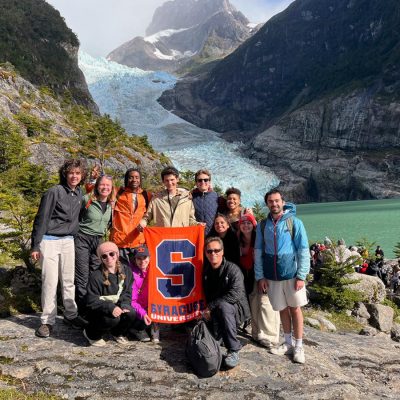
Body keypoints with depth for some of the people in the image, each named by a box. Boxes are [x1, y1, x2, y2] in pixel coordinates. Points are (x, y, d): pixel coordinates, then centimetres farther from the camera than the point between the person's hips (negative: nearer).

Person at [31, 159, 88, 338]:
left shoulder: (79, 194, 6)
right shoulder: (54, 192, -11)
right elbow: (41, 219, -11)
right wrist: (35, 246, -12)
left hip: (68, 241, 5)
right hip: (49, 241, -5)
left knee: (68, 280, 10)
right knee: (50, 281, -3)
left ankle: (71, 315, 23)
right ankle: (47, 321, 9)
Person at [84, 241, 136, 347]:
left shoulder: (126, 270, -2)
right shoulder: (96, 276, -17)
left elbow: (127, 293, 3)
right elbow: (92, 301, -16)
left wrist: (124, 305, -18)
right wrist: (111, 307, -29)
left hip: (118, 307, 4)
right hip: (99, 310, -4)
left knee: (131, 313, -25)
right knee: (113, 319, -33)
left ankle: (118, 333, 10)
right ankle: (91, 334, 1)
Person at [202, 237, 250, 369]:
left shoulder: (233, 269, -16)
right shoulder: (206, 271, 4)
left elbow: (235, 295, -27)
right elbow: (206, 295, 11)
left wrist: (211, 307, -23)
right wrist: (206, 311, -8)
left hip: (236, 308, -5)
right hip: (215, 313, 5)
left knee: (223, 306, -37)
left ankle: (233, 350, -28)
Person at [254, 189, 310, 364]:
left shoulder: (294, 222, -5)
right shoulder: (262, 225, 4)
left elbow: (303, 251, -7)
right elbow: (258, 252, 5)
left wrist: (301, 276, -11)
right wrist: (260, 276, 0)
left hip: (292, 274, -3)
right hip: (272, 276, 3)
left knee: (295, 308, 7)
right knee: (282, 309, 14)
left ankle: (298, 347, 19)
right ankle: (288, 343, 29)